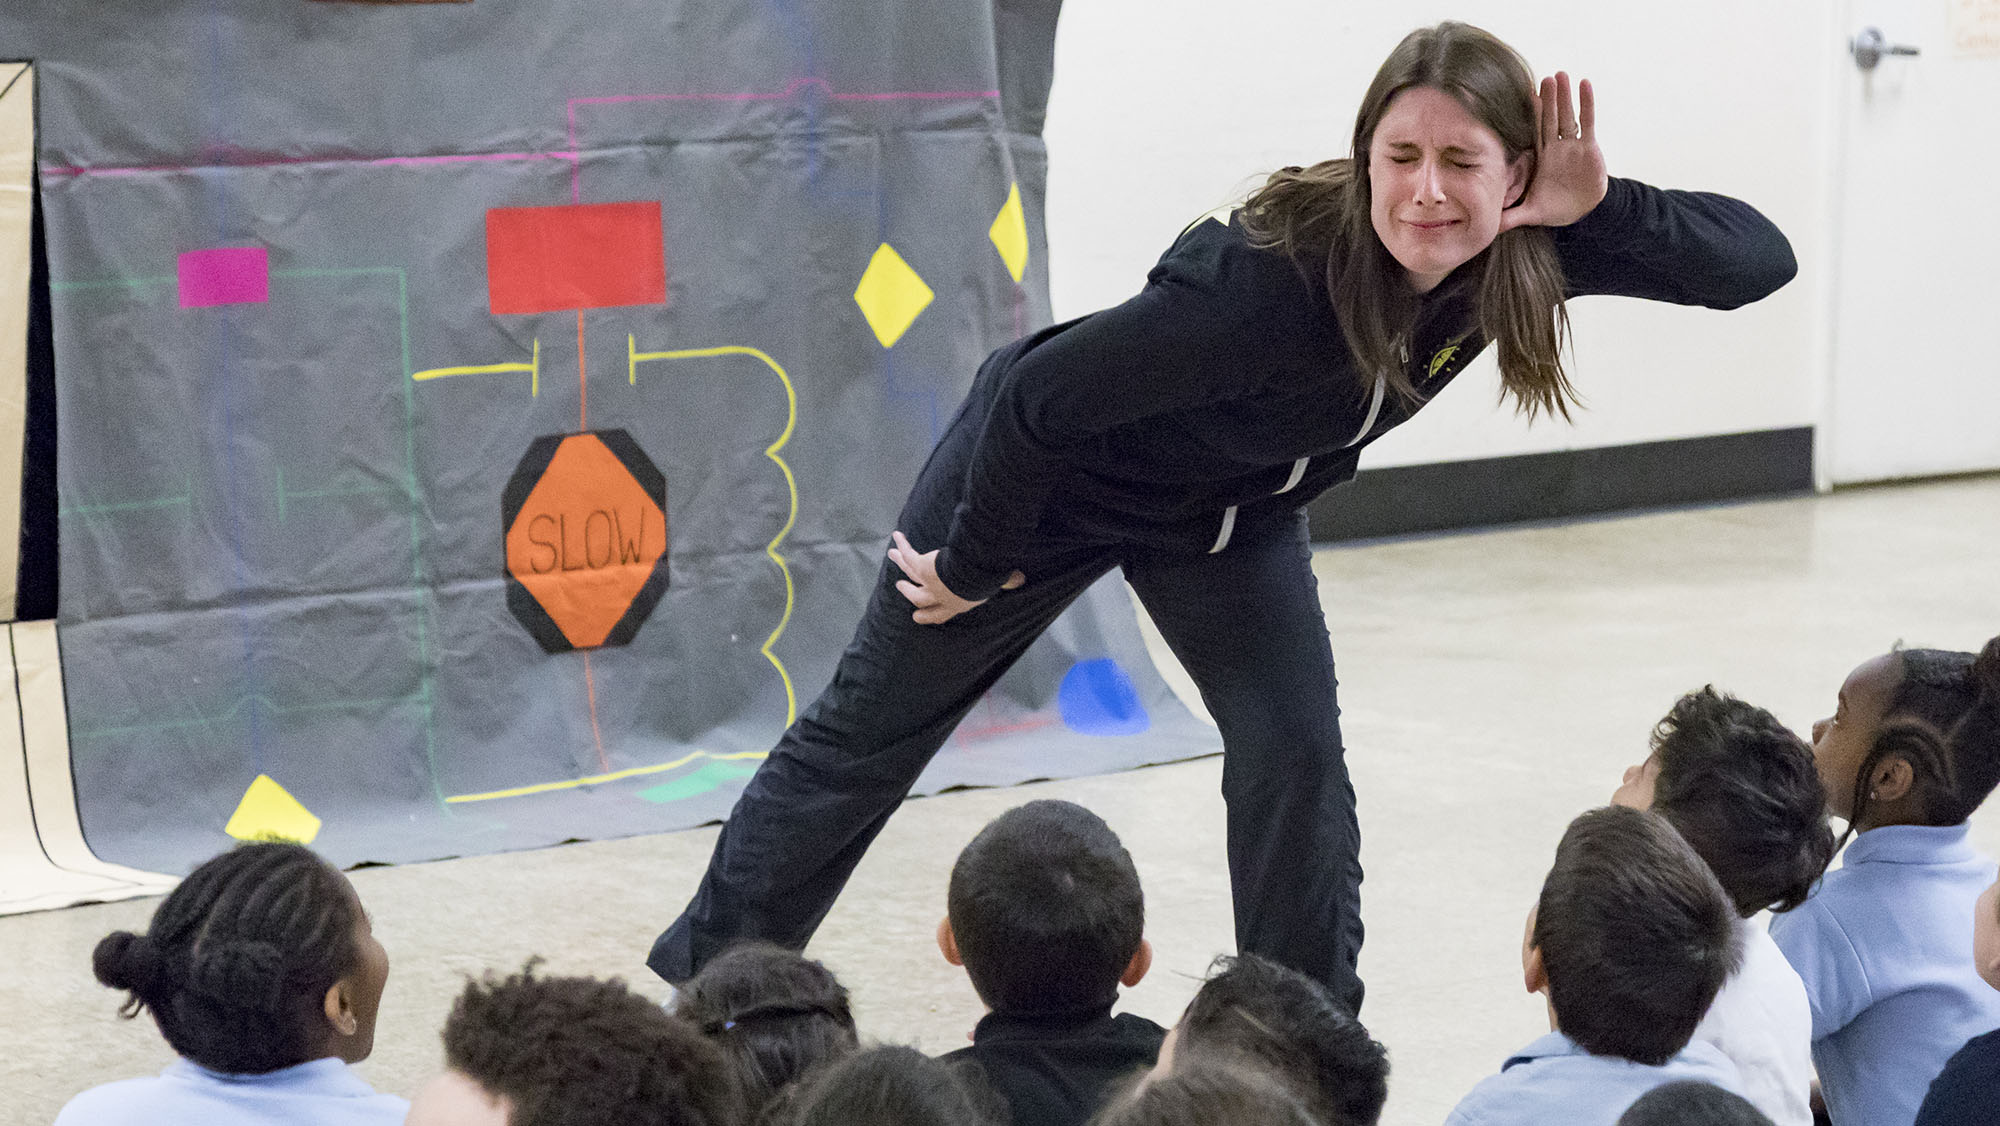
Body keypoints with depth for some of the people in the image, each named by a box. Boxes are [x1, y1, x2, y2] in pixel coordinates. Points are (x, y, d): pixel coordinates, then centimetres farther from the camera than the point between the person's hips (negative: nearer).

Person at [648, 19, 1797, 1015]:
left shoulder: (1523, 259, -26)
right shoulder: (1274, 275, -43)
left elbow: (1760, 257, -27)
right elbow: (1044, 397, -35)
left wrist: (1597, 208, -43)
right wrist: (973, 565, -19)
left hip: (1233, 513, 5)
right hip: (1048, 475, -5)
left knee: (1298, 762, -9)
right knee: (864, 738, 10)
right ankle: (699, 983, 30)